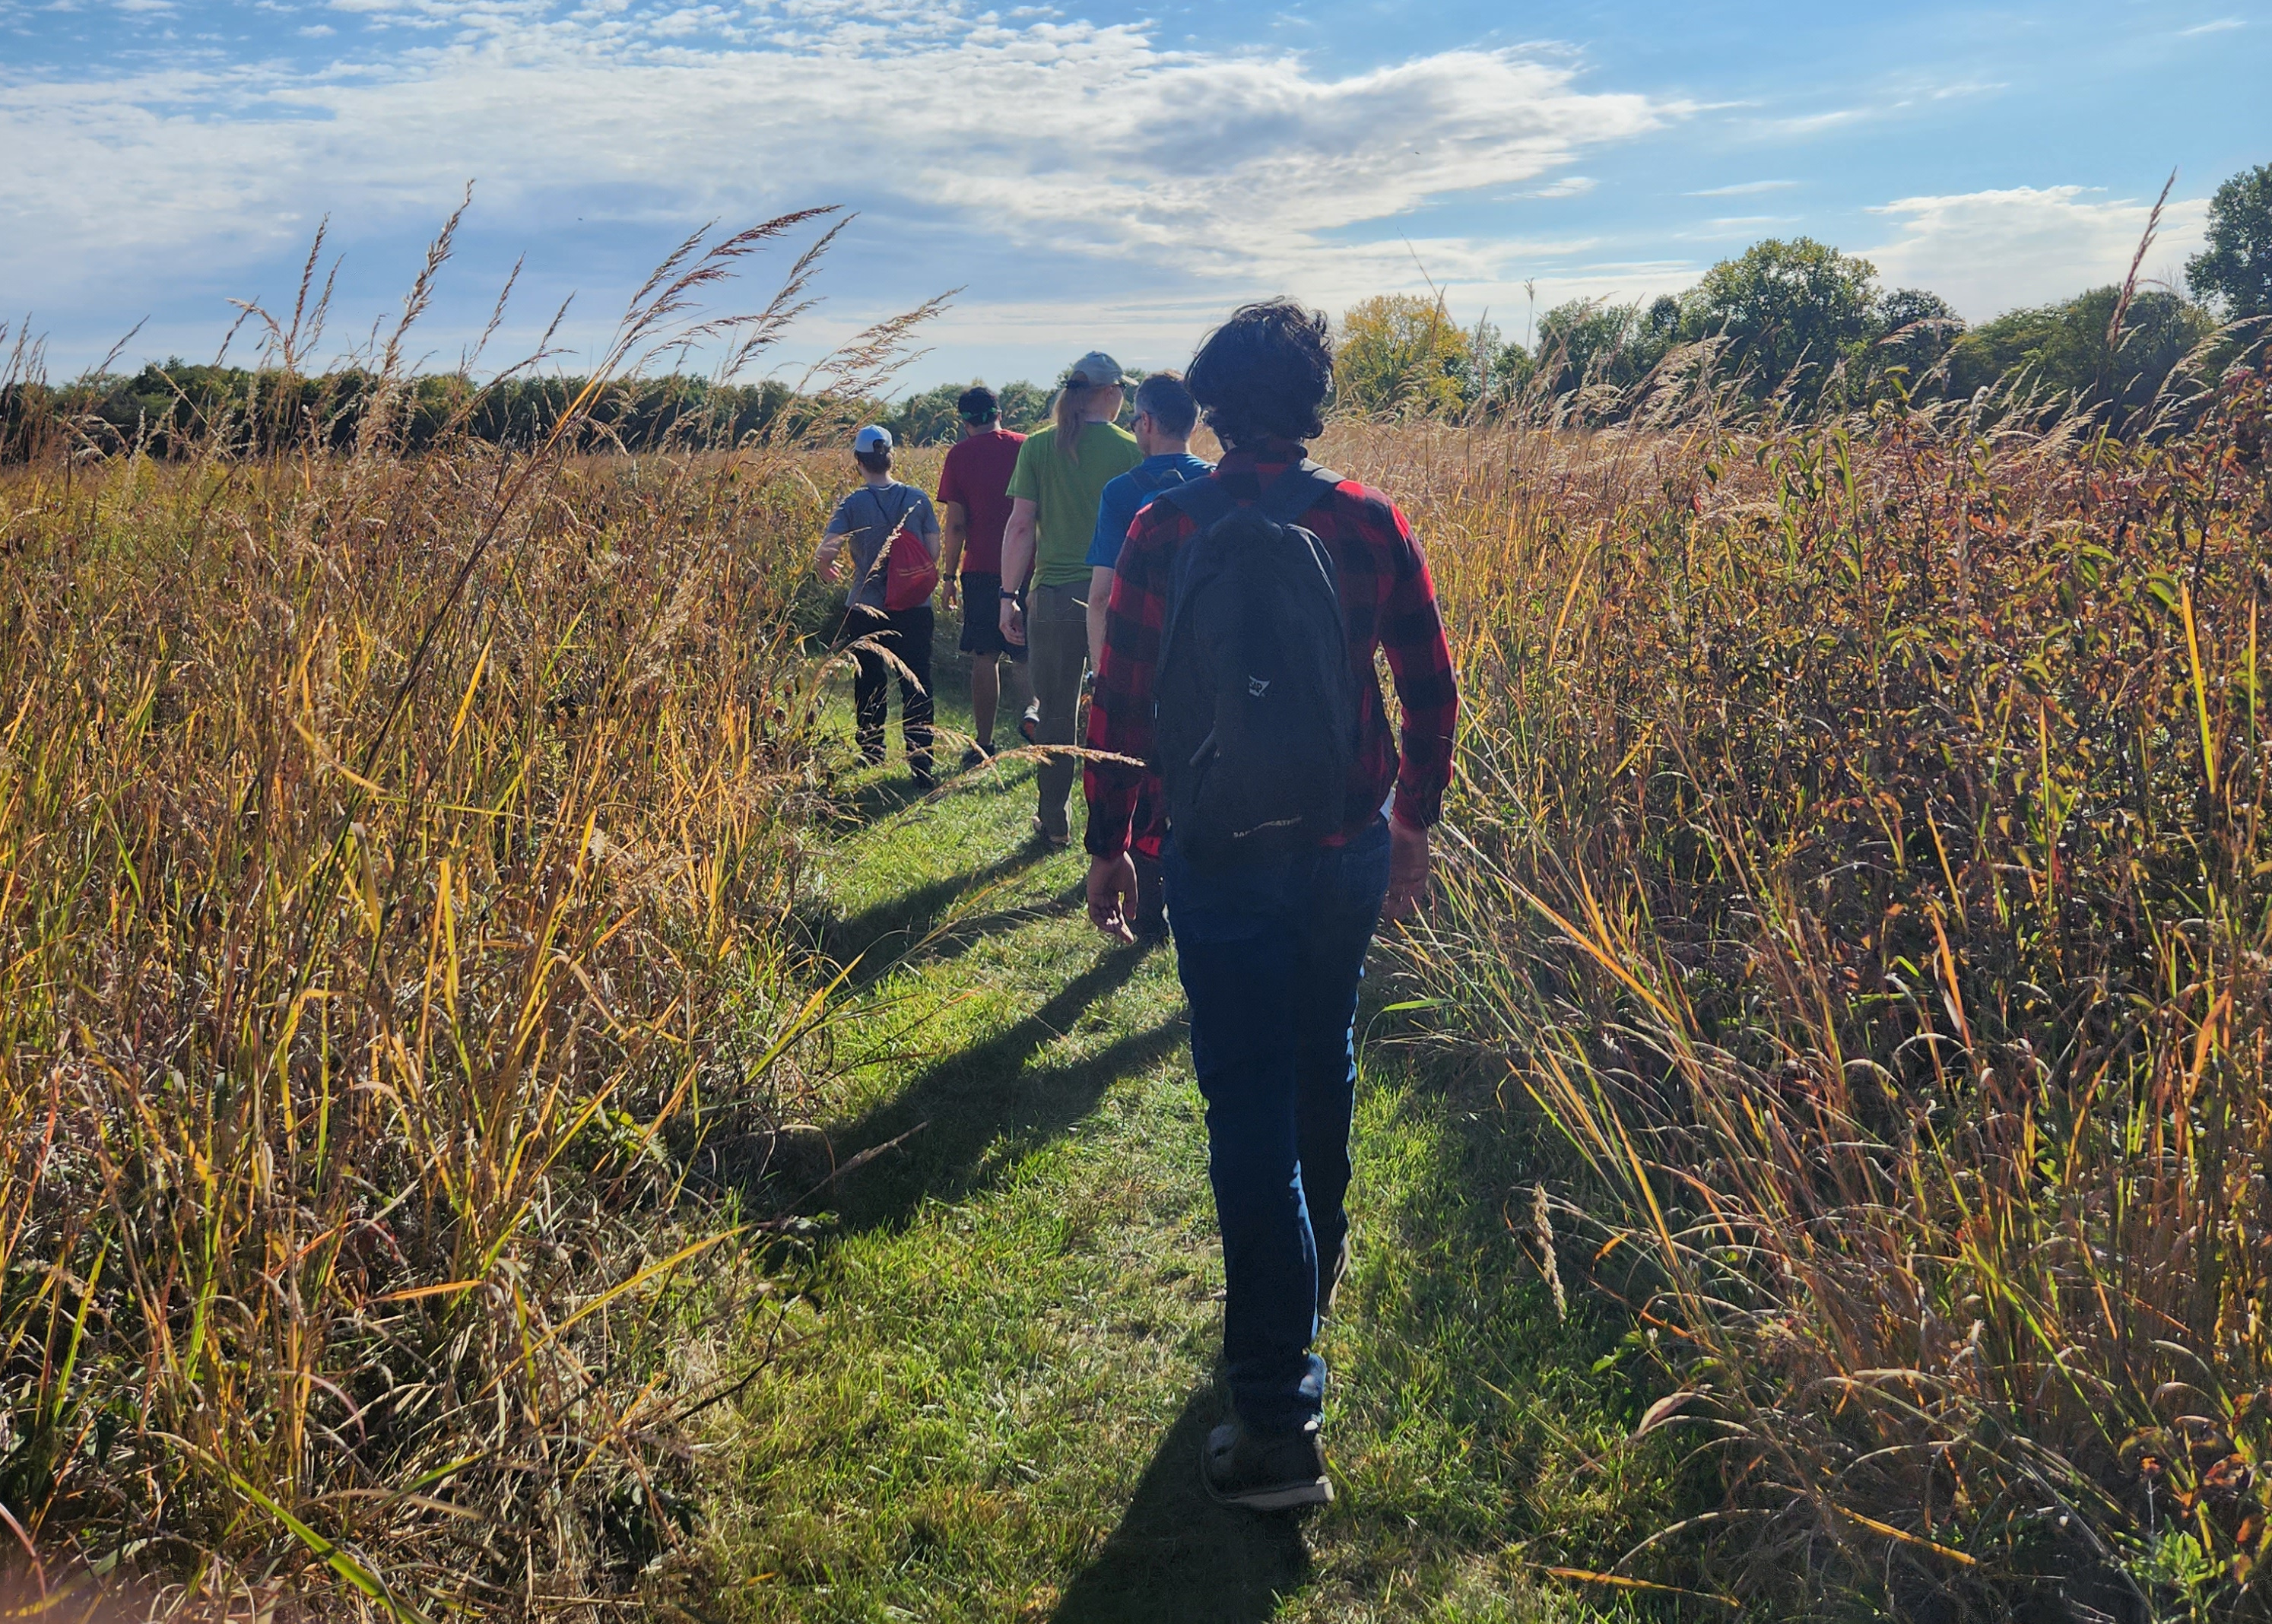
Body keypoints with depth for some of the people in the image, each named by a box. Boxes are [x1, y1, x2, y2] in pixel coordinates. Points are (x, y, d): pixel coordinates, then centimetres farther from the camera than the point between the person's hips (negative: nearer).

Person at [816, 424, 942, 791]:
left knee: (869, 688, 16)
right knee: (917, 689, 3)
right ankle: (921, 766, -5)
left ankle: (872, 756, 28)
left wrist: (828, 568, 8)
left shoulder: (852, 505, -8)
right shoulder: (918, 499, -2)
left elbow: (825, 553, -15)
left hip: (867, 611, -1)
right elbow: (934, 551, -1)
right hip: (914, 609, 1)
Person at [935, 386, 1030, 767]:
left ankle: (983, 745, 7)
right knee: (1028, 657, 11)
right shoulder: (1027, 448, 4)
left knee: (985, 657, 4)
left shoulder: (961, 455, -2)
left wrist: (949, 575, 2)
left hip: (982, 569, -2)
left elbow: (956, 523, -6)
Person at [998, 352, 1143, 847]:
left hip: (1054, 593, 1)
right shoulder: (1131, 450, -2)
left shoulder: (1037, 447, 1)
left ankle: (1053, 821, 18)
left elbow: (1021, 525, -2)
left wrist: (1009, 594, 3)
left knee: (1055, 711, 11)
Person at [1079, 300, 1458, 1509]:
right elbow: (1430, 691, 2)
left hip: (1219, 855, -3)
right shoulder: (1369, 524, -3)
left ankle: (1279, 1418, -2)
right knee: (1322, 1066, 25)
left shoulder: (1165, 531, -9)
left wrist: (1107, 846, 4)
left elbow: (1120, 703, -8)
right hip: (1350, 846, 3)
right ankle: (1311, 1275, 47)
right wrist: (1413, 822, 15)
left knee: (1249, 1107, -2)